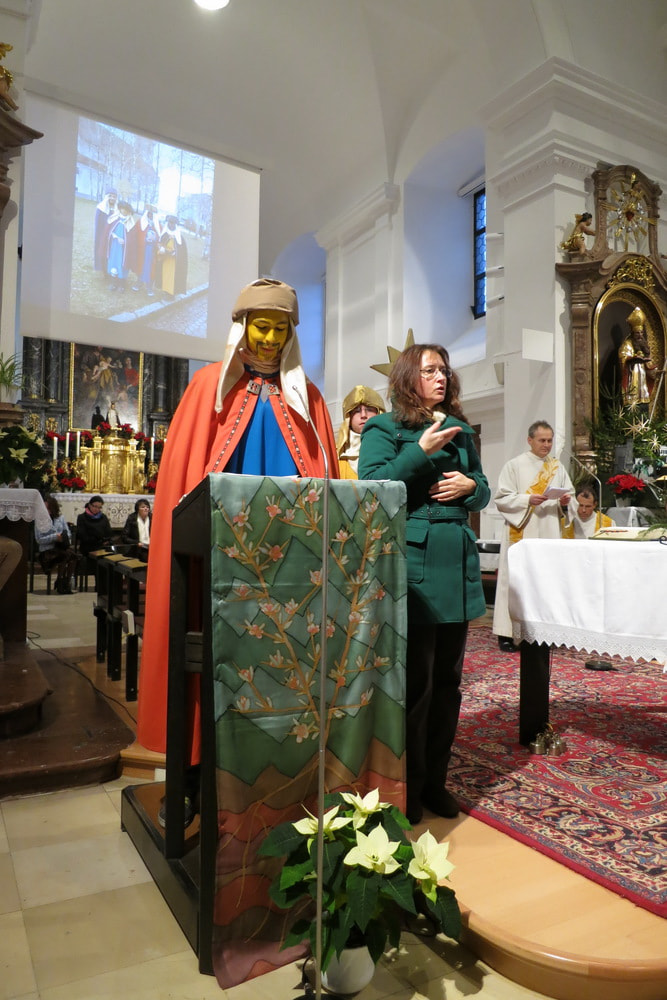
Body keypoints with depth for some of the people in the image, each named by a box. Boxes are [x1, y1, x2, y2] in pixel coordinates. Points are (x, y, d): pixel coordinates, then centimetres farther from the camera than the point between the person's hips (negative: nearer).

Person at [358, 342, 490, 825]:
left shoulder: (460, 430, 17)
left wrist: (470, 485, -2)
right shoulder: (384, 429, 2)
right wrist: (420, 451, -17)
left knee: (448, 679, 11)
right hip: (410, 564, -6)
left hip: (457, 566, 6)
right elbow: (371, 486, -11)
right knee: (415, 681, -1)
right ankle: (408, 787, 17)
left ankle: (436, 780, 27)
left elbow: (483, 490, 20)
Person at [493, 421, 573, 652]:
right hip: (521, 533, -4)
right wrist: (528, 500, -18)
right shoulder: (514, 465, 2)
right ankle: (505, 633, -1)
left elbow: (569, 496, 18)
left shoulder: (558, 468, 15)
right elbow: (501, 499, -5)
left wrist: (564, 501, -4)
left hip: (549, 533, 4)